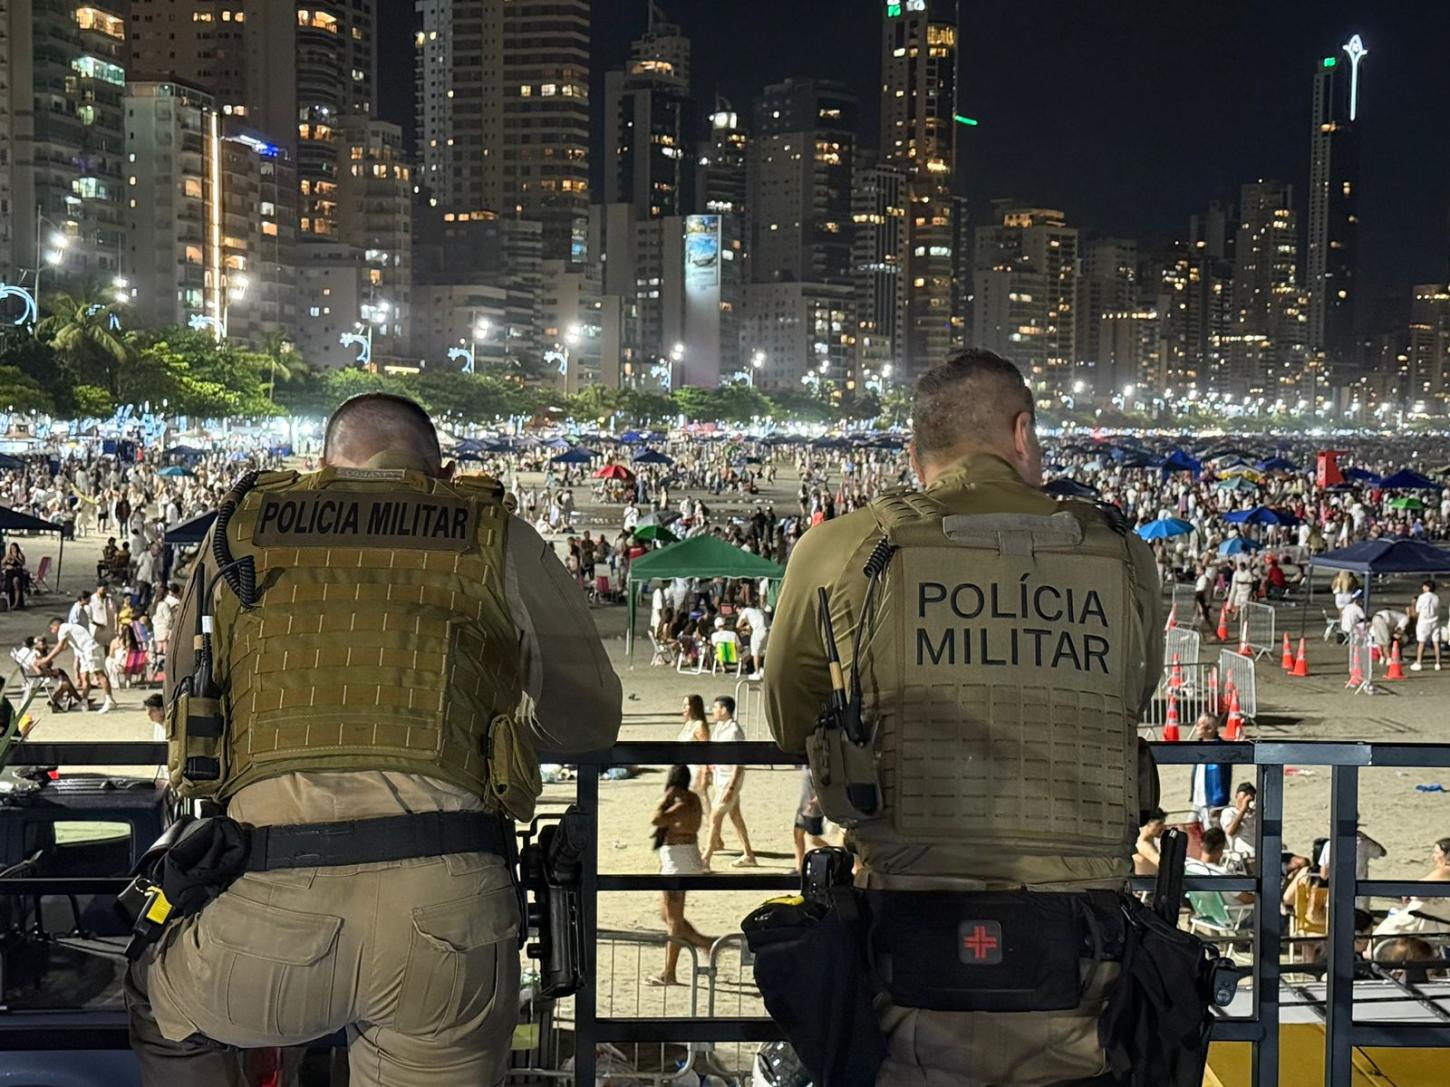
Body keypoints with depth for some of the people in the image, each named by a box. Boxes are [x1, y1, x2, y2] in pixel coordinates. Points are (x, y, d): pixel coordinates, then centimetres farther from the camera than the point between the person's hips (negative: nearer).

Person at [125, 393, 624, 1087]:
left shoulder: (239, 531, 17)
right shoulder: (499, 542, 13)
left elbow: (183, 716, 27)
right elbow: (592, 721, 21)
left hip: (269, 903, 1)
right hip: (447, 898, -1)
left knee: (160, 1010, 32)